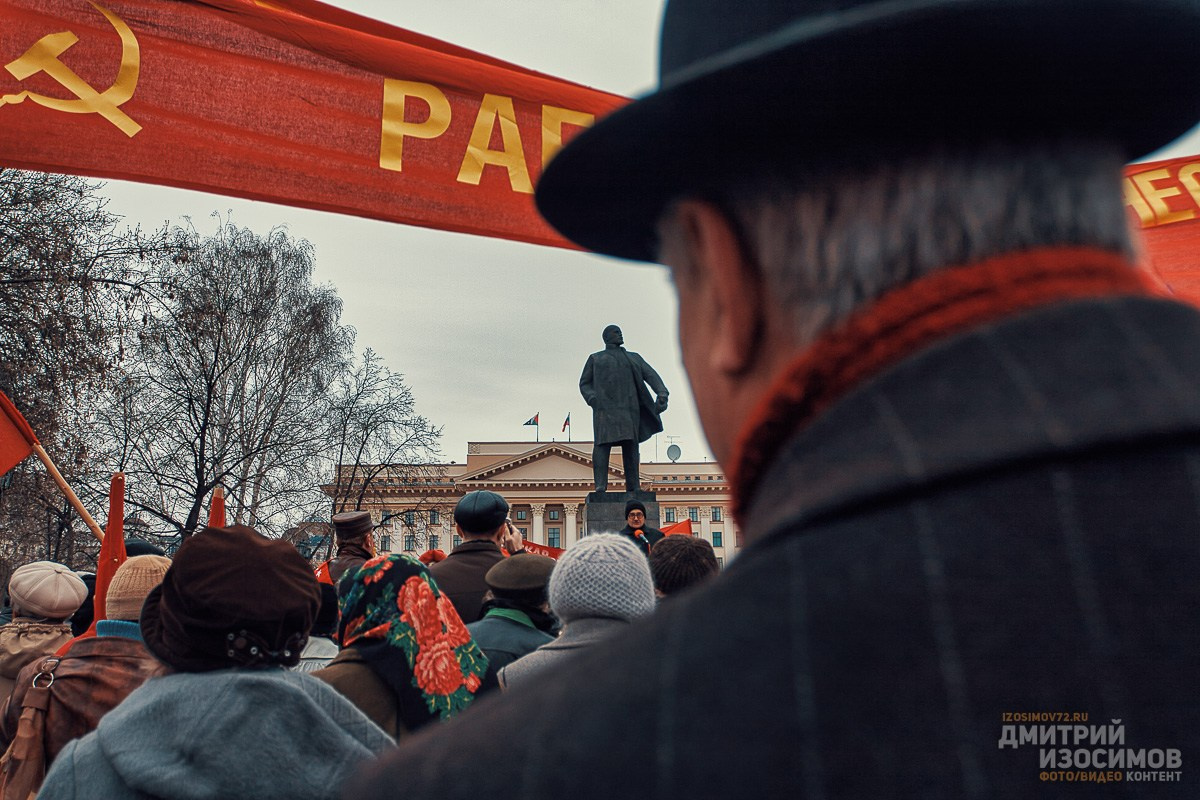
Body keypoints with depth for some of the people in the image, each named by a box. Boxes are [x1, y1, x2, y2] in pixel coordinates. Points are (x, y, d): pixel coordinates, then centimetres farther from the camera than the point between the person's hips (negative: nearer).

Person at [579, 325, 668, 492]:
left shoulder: (634, 358, 23)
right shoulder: (595, 359, 20)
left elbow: (651, 376, 9)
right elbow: (584, 384, 15)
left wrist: (662, 393, -11)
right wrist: (591, 397, -9)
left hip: (628, 406, 2)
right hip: (605, 406, -2)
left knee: (630, 444, -7)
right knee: (602, 443, -19)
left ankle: (633, 488, -6)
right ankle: (600, 486, -27)